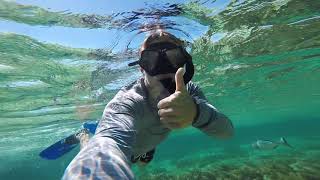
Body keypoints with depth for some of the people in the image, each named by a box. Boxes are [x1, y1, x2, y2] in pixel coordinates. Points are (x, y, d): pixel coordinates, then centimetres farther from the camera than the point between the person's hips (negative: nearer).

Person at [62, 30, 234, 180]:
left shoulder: (189, 91, -28)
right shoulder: (127, 102, -45)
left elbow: (227, 130, -38)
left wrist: (197, 112, -60)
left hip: (145, 146, 6)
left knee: (143, 162, 35)